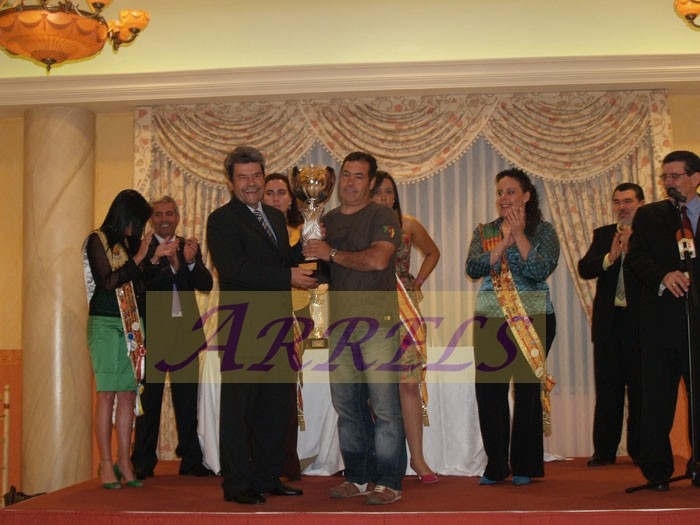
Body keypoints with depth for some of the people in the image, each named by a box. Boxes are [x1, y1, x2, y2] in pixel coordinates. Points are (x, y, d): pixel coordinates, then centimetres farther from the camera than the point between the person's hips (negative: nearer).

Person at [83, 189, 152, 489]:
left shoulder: (130, 243, 16)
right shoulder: (98, 241, -1)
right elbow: (107, 281, -11)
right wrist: (137, 259, -9)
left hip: (132, 326, 6)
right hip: (106, 325, -6)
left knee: (128, 394, 2)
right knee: (107, 394, -6)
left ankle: (123, 462, 6)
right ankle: (106, 464, -3)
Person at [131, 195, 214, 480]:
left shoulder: (190, 247, 12)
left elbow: (206, 285, 3)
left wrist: (190, 261, -13)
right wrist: (155, 259, -25)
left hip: (185, 331, 3)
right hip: (152, 331, -3)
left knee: (187, 397, 7)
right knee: (149, 398, 1)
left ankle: (190, 459, 14)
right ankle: (143, 462, 8)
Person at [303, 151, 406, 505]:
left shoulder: (383, 216, -1)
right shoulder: (327, 220, 18)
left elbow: (377, 259, -17)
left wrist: (332, 254, -10)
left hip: (376, 323, -6)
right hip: (339, 324, 6)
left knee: (384, 406, -6)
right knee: (346, 405, 8)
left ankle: (388, 482, 2)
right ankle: (358, 478, 18)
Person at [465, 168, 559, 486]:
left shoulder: (543, 231, 3)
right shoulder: (485, 232, 11)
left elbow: (541, 271, -13)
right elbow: (473, 269, -5)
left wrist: (519, 236, -17)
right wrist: (503, 244, -14)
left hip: (532, 320, -2)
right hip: (490, 320, 3)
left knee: (528, 389, 0)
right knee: (487, 389, -2)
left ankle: (525, 466, 12)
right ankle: (496, 466, 11)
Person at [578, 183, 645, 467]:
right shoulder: (603, 234, 12)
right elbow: (584, 269, -2)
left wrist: (632, 248, -23)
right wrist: (610, 257, -18)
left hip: (639, 321, -3)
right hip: (609, 320, 3)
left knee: (640, 389, 3)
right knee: (607, 390, 7)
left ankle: (640, 449, 13)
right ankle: (604, 449, 12)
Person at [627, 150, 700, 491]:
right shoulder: (649, 216, 11)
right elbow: (636, 257, -2)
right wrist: (664, 276, -20)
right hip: (661, 319, 0)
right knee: (656, 398, 3)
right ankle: (657, 470, 11)